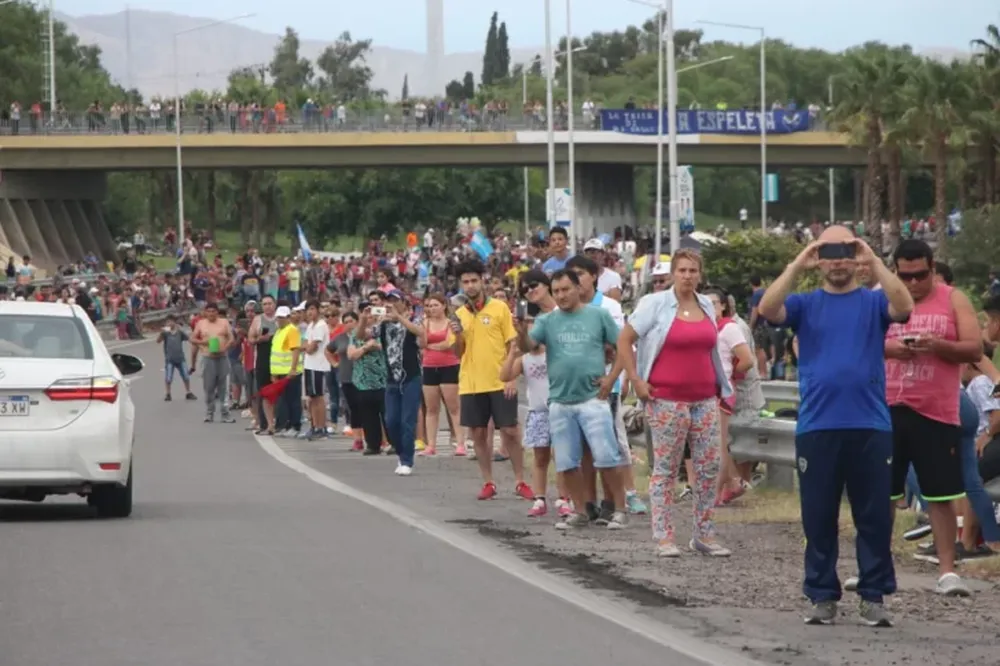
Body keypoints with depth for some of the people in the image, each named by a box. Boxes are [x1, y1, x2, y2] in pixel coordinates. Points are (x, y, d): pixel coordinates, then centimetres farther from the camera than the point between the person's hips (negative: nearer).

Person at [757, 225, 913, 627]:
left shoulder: (873, 303, 6)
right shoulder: (806, 304, 8)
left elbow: (903, 307, -14)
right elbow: (767, 310, -10)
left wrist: (874, 262, -17)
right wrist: (798, 265, -14)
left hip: (870, 427, -1)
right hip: (816, 428, 1)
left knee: (875, 517, 3)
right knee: (819, 518, 6)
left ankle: (873, 596, 10)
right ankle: (822, 596, 13)